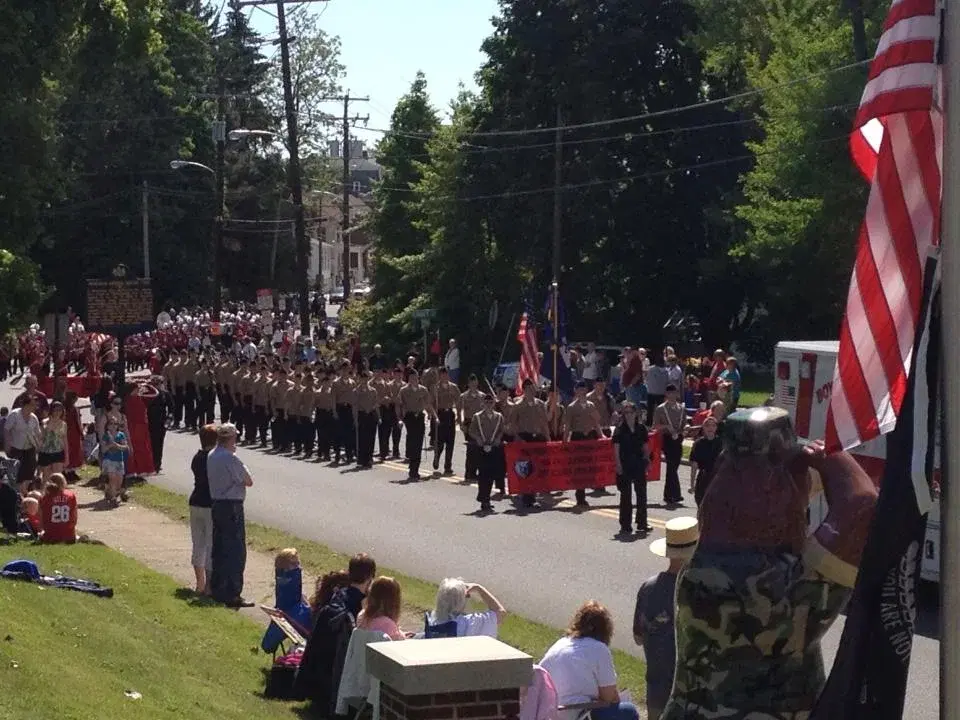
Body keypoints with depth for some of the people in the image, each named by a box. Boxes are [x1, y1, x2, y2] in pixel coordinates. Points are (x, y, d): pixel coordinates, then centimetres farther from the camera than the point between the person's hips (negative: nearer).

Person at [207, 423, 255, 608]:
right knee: (236, 551, -4)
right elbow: (249, 481, -11)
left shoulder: (211, 456, 7)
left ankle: (217, 589, 25)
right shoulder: (230, 458, -20)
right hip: (231, 507, -9)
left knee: (219, 548, 17)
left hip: (216, 504, 9)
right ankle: (232, 595, -5)